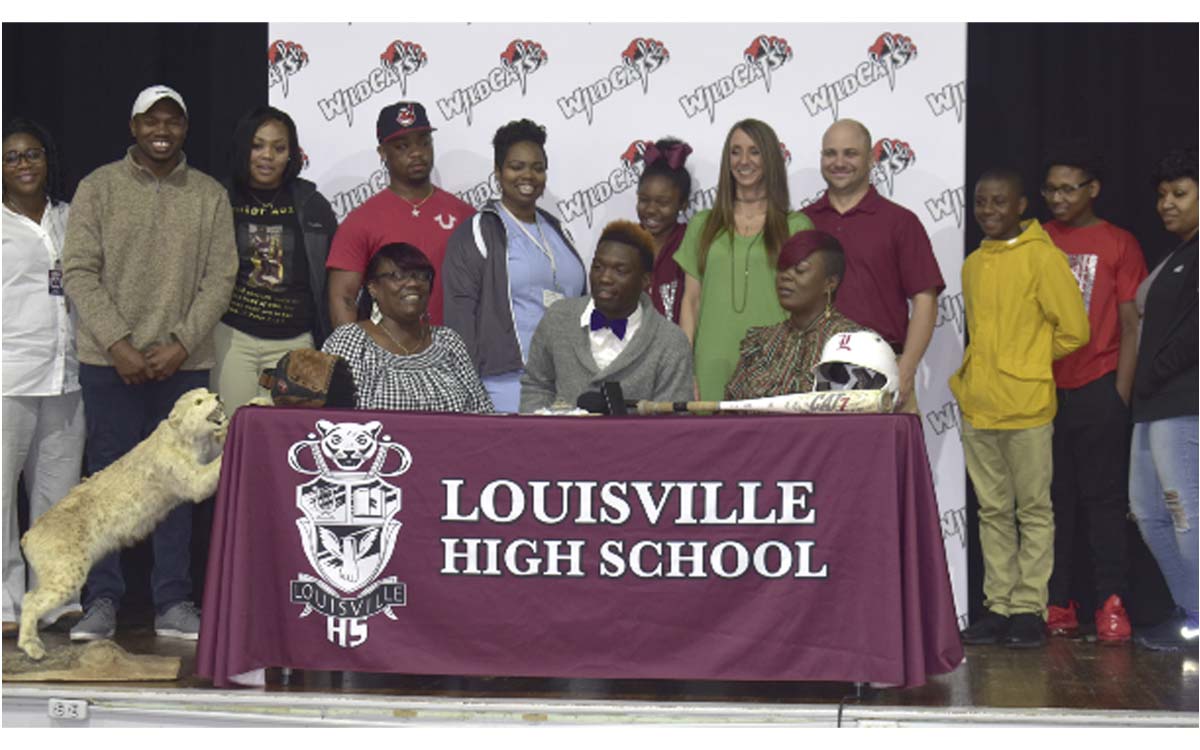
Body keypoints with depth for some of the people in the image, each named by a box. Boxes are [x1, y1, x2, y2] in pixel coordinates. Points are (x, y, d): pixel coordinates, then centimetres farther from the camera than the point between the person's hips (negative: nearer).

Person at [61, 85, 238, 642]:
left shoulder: (210, 195, 6)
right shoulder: (99, 188, 2)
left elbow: (220, 278, 1)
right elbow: (79, 272, -3)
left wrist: (180, 344, -11)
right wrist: (119, 345, -13)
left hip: (183, 362, 1)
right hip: (109, 361, -1)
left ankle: (174, 603, 13)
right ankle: (101, 601, 10)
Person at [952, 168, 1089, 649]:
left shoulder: (1042, 257, -7)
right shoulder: (973, 265, 12)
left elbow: (1073, 329, -6)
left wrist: (1028, 364, 3)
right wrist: (970, 376, 14)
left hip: (1026, 409, -6)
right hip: (977, 409, 6)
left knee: (1033, 511, 3)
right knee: (993, 511, 11)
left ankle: (1029, 609, 8)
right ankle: (998, 606, 17)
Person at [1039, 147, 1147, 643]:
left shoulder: (1119, 245, 3)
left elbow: (1132, 327, 2)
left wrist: (1121, 395, -5)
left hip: (1097, 392, -3)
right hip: (1043, 392, 3)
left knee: (1104, 499, -1)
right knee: (1052, 499, 4)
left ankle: (1112, 605, 2)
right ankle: (1057, 605, 9)